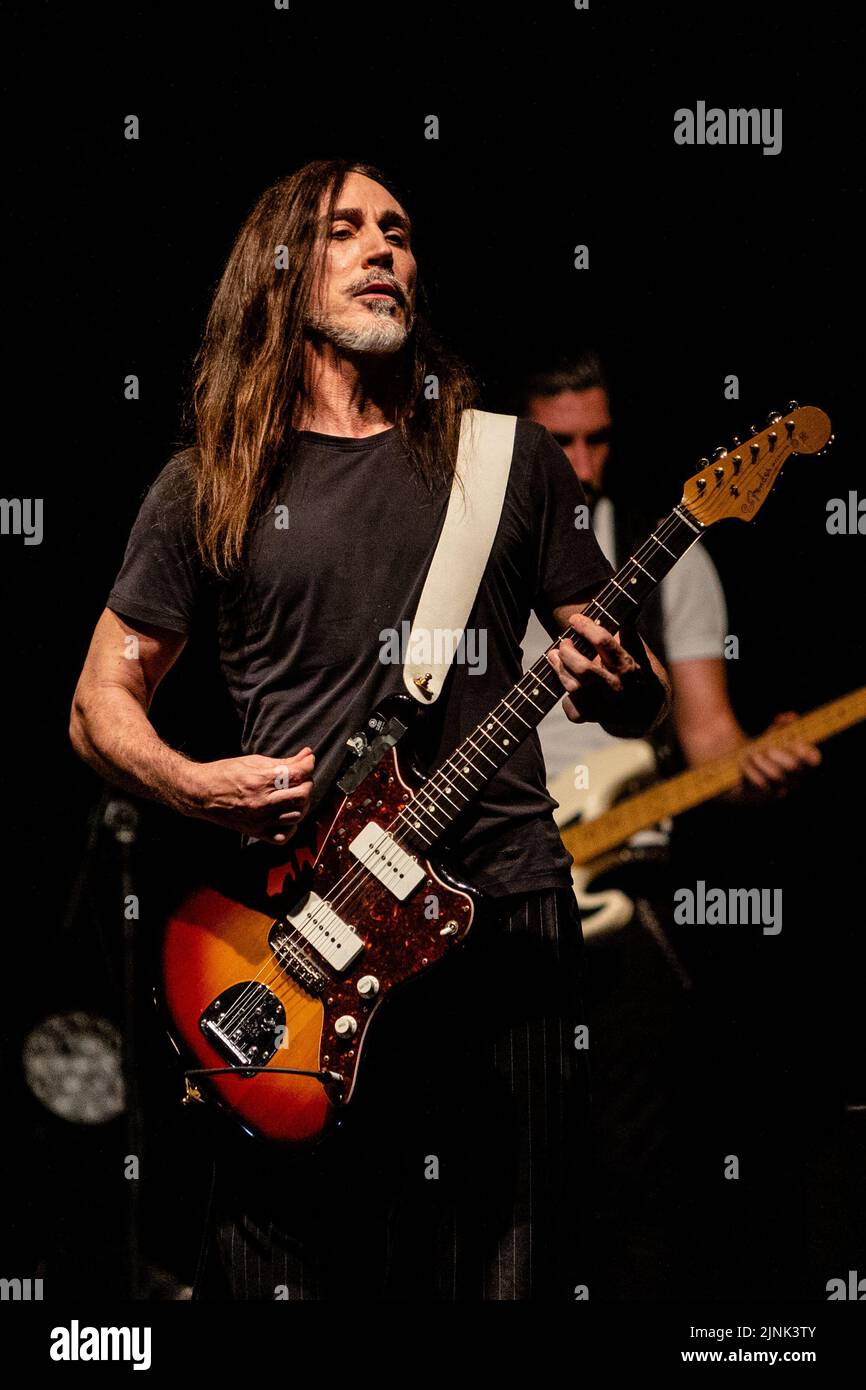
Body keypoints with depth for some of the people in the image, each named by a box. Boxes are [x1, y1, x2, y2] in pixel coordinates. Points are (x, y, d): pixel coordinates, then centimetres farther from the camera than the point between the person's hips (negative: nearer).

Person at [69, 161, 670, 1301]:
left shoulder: (508, 458, 12)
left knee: (507, 1269, 0)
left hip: (503, 911, 1)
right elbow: (101, 702, 13)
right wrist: (195, 785, -7)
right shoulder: (211, 486, 10)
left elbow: (641, 692, 14)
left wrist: (618, 687, -10)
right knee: (285, 1271, -3)